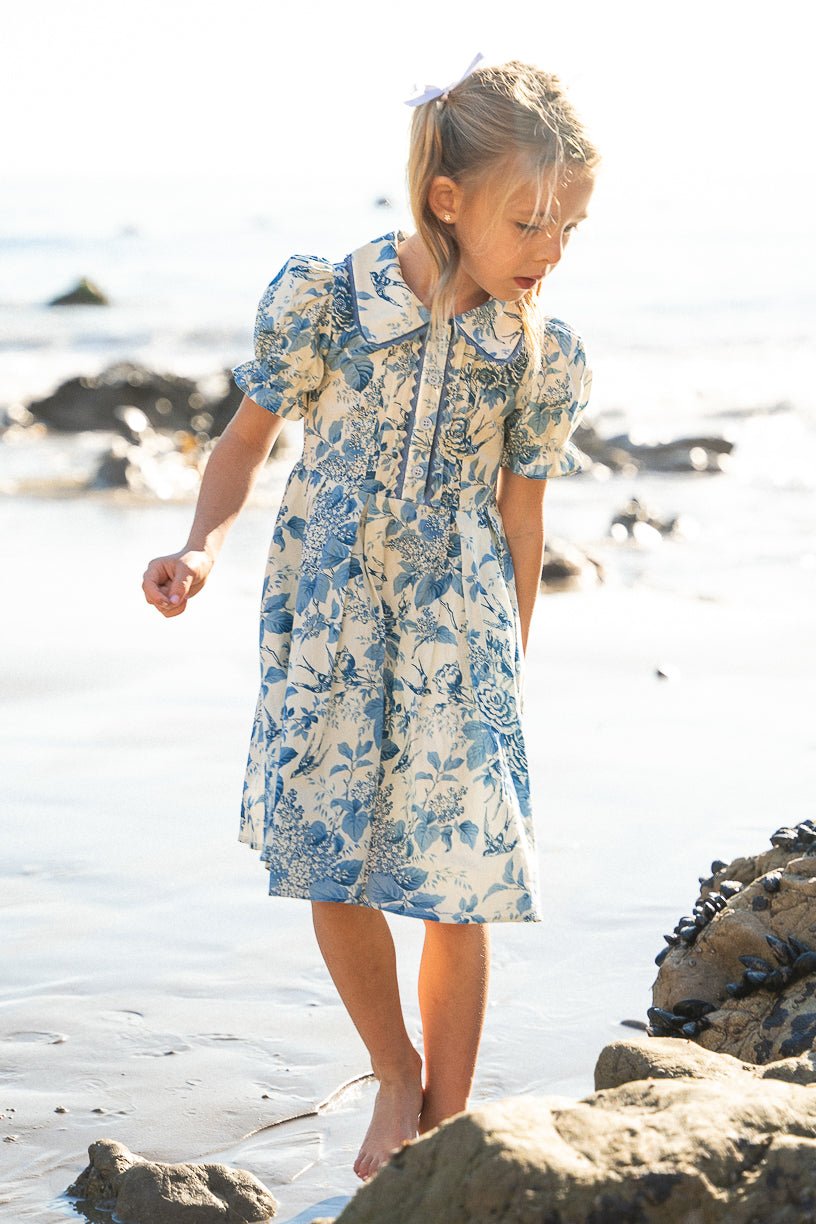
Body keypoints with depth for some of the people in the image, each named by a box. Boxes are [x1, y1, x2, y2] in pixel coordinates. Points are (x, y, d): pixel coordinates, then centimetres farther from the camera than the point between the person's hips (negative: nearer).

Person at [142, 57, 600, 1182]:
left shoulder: (543, 355, -4)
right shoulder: (323, 298, -9)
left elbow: (520, 518, 5)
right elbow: (250, 438, 3)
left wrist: (510, 669, 9)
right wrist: (203, 547, -13)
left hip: (458, 632, 0)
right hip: (327, 626, 0)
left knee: (460, 884, -3)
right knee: (332, 873, 3)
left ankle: (448, 1119, 18)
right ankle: (397, 1075, 29)